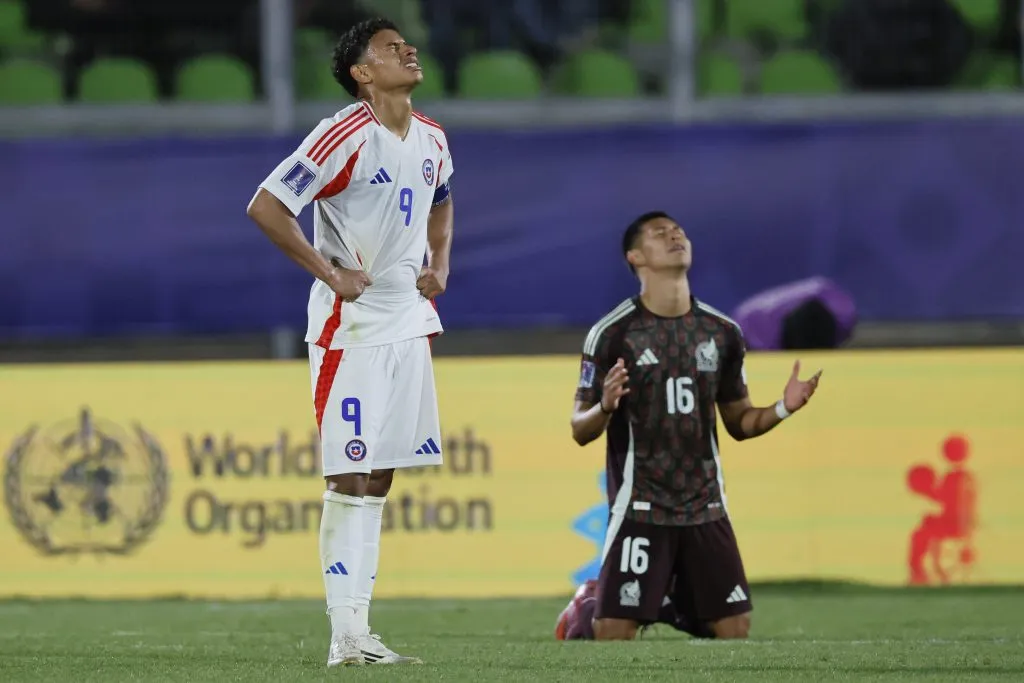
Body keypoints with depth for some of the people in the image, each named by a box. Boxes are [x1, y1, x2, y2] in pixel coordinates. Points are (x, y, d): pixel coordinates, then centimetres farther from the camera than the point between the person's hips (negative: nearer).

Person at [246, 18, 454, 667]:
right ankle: (346, 636, -8)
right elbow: (266, 206, -18)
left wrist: (439, 265, 13)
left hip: (408, 321, 8)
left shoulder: (432, 140, 9)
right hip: (350, 324, -8)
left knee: (379, 479, 8)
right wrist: (329, 273, -16)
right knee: (352, 479, -8)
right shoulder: (346, 136, -16)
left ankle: (357, 627, 11)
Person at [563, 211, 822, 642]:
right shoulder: (613, 333, -6)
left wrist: (783, 409, -3)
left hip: (706, 508, 4)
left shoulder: (722, 332, 9)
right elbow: (581, 431, -3)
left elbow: (738, 422, 16)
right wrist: (604, 407, -25)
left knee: (735, 630, 0)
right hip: (640, 508, -4)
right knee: (614, 633, -12)